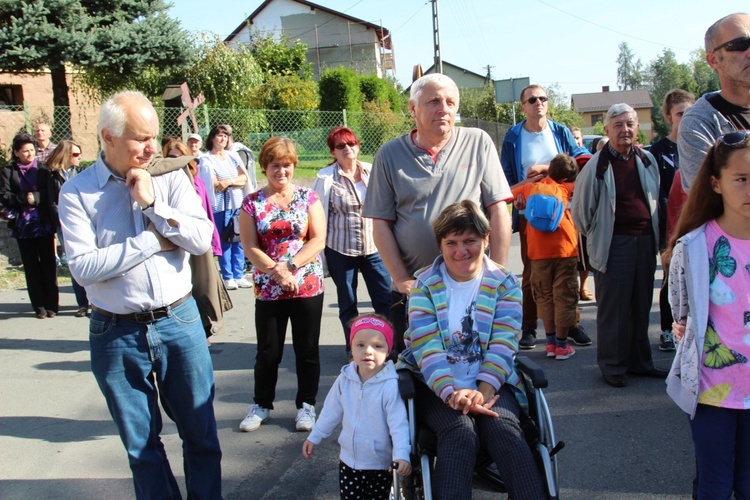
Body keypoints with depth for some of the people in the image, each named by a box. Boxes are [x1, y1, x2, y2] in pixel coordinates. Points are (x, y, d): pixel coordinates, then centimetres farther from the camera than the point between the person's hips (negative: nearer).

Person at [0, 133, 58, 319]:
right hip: (23, 226, 1)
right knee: (31, 267, 7)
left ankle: (52, 305, 11)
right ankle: (39, 306, 15)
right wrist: (24, 199, -17)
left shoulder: (42, 168, 2)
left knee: (48, 264, 1)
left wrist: (36, 198, -16)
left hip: (44, 224, -1)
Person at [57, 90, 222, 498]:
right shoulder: (77, 192, -5)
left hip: (179, 322, 1)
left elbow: (201, 239, -10)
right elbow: (83, 267, -15)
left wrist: (152, 204, -16)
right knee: (141, 446, 15)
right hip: (117, 334, -1)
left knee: (200, 433, 13)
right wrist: (155, 240, -13)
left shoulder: (171, 179, 0)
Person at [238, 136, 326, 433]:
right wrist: (276, 271, -16)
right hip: (268, 290, 1)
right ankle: (262, 405, 30)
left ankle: (306, 404, 27)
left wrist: (290, 266, -15)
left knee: (307, 350, 9)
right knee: (268, 352, 10)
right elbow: (250, 247, -4)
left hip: (308, 286, 0)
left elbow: (318, 240, -6)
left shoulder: (308, 197, 2)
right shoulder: (252, 203, 3)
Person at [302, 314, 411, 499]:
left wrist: (401, 455, -33)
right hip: (349, 460, 4)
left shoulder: (391, 385, -22)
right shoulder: (345, 379, -6)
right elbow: (331, 410, 8)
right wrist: (315, 436, 15)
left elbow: (399, 423, -23)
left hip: (380, 464, -4)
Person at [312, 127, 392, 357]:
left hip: (374, 247, 2)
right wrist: (319, 257, -3)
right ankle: (354, 348, 27)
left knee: (386, 298, 3)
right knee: (348, 303, 11)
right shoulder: (326, 177, -5)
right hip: (340, 249, -2)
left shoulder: (371, 171, 2)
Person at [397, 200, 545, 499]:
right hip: (436, 386, -1)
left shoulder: (505, 284, 6)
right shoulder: (424, 286, 3)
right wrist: (452, 392, -26)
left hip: (490, 384, 1)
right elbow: (427, 348, -10)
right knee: (461, 431, -31)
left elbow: (502, 347, -6)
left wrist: (483, 391, -23)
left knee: (502, 427, -30)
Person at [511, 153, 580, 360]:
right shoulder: (564, 188, 4)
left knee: (544, 296, 14)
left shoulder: (529, 188, 8)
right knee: (564, 297, 5)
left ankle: (551, 342, 18)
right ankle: (562, 345, 10)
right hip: (565, 249, -2)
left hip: (539, 252, 2)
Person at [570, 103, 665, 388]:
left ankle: (638, 361, 27)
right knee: (613, 308, 1)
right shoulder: (597, 165, -7)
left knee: (641, 305, 13)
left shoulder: (648, 160, 9)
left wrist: (655, 235, 15)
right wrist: (595, 236, 5)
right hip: (614, 244, -5)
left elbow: (657, 201, 19)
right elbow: (580, 209, -2)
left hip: (645, 241, 5)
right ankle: (612, 365, 14)